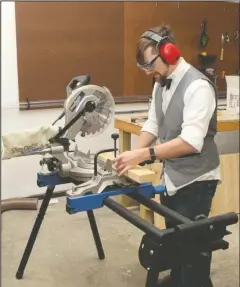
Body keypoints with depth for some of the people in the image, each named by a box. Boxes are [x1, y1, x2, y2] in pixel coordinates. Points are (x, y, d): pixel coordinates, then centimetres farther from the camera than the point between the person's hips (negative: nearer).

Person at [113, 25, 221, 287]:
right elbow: (152, 125, 7)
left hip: (195, 180, -8)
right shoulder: (160, 84, 5)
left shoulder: (197, 86, -22)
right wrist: (134, 155, -10)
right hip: (170, 176, 8)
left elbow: (191, 142, -30)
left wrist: (143, 154, -33)